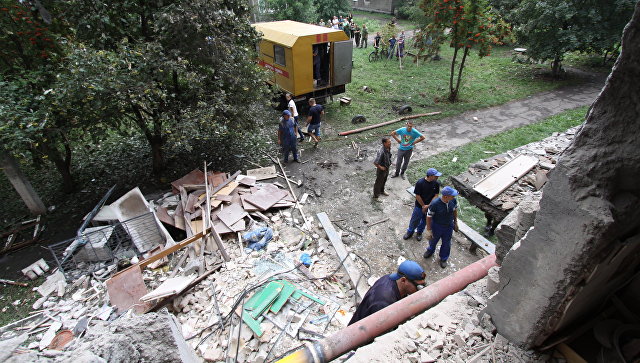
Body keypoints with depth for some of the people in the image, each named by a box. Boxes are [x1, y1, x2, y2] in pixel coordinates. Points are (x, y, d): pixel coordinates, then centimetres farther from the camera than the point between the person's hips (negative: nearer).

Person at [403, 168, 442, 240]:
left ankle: (419, 232, 44)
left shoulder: (436, 184, -12)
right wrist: (423, 206, -10)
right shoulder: (420, 183, -23)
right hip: (419, 206, -3)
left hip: (430, 207, 3)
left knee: (424, 220, 20)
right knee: (415, 220, 13)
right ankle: (410, 232, 37)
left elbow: (436, 196, -7)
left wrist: (428, 206, -15)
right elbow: (417, 196, -16)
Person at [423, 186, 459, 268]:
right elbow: (429, 217, -22)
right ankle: (430, 251, 60)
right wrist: (429, 230, -16)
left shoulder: (453, 200, -21)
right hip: (436, 227, -3)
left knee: (446, 244, 22)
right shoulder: (435, 203, -34)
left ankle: (443, 258, 50)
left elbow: (455, 210, 1)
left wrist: (455, 222, 10)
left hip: (449, 227, 3)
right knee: (433, 240, 26)